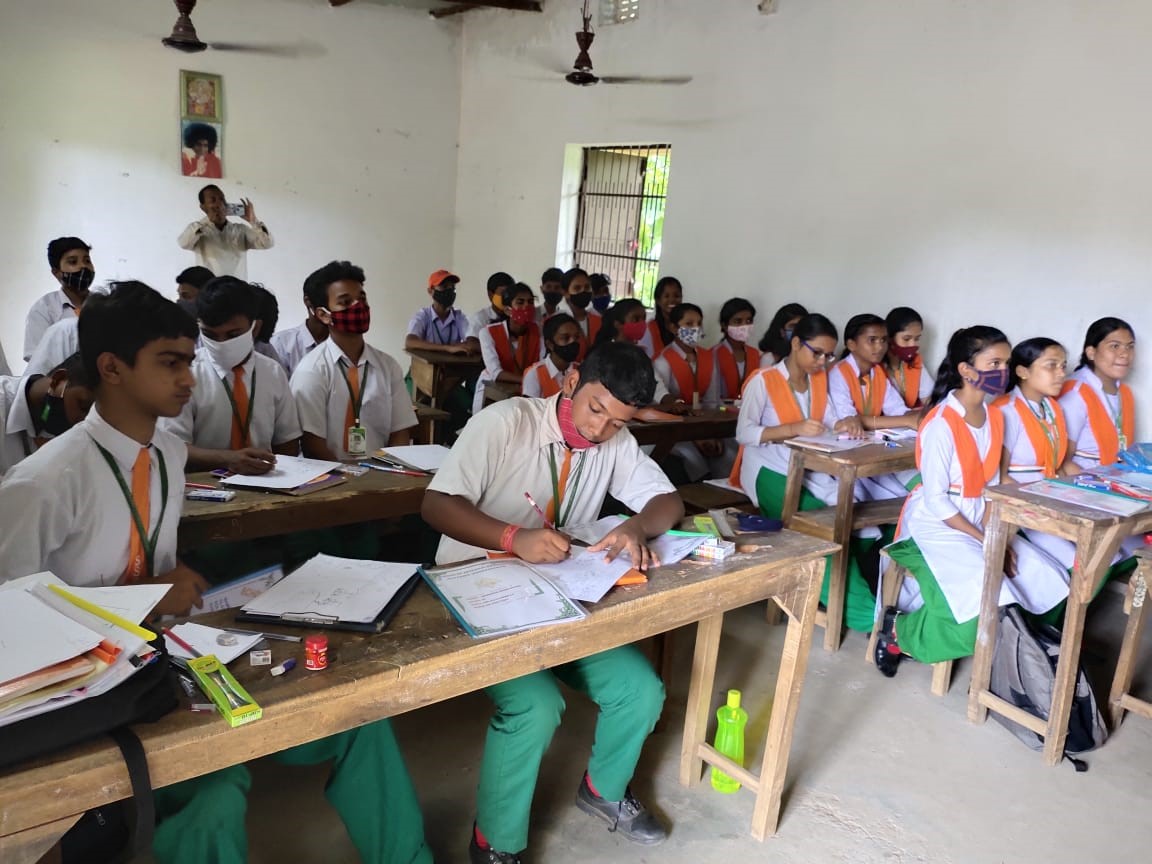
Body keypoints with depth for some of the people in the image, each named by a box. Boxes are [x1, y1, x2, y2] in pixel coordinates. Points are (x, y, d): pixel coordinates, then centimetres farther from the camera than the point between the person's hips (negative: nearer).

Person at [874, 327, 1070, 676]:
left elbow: (992, 485, 7)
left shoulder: (995, 417, 4)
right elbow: (935, 501, -19)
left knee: (1050, 582, -1)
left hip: (979, 522, 8)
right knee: (986, 610, -24)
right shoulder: (941, 423, -20)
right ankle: (899, 629, -3)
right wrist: (983, 542, -17)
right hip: (935, 525, -8)